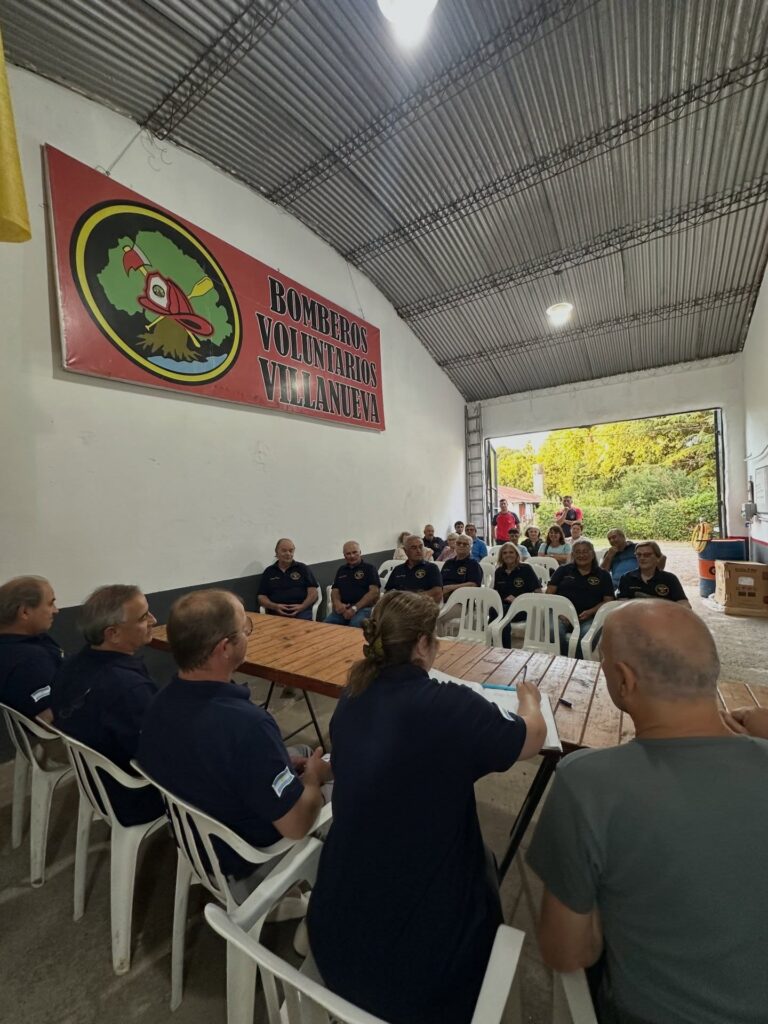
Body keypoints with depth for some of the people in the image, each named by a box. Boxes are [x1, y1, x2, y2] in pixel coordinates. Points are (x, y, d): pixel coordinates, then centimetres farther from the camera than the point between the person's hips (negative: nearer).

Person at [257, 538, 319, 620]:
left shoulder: (303, 568, 13)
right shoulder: (268, 572, 17)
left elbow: (313, 592, 7)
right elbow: (261, 596, 12)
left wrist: (302, 606, -11)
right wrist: (275, 606, -7)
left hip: (302, 611, -1)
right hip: (276, 613, 1)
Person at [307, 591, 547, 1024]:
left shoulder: (353, 699, -7)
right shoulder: (450, 705, -25)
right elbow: (533, 737, -7)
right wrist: (529, 700, 12)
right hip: (419, 950, -5)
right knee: (482, 860, 24)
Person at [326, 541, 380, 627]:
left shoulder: (369, 568, 6)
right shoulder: (341, 570, 22)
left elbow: (374, 591, -5)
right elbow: (335, 590, 19)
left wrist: (355, 608, -15)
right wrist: (337, 603, -6)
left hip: (363, 607, -4)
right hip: (343, 608, 4)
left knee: (355, 624, -36)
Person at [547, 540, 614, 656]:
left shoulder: (603, 575, 16)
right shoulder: (563, 570, 17)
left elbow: (608, 600, 10)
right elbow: (549, 593, 11)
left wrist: (590, 612, -9)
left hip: (588, 617, 0)